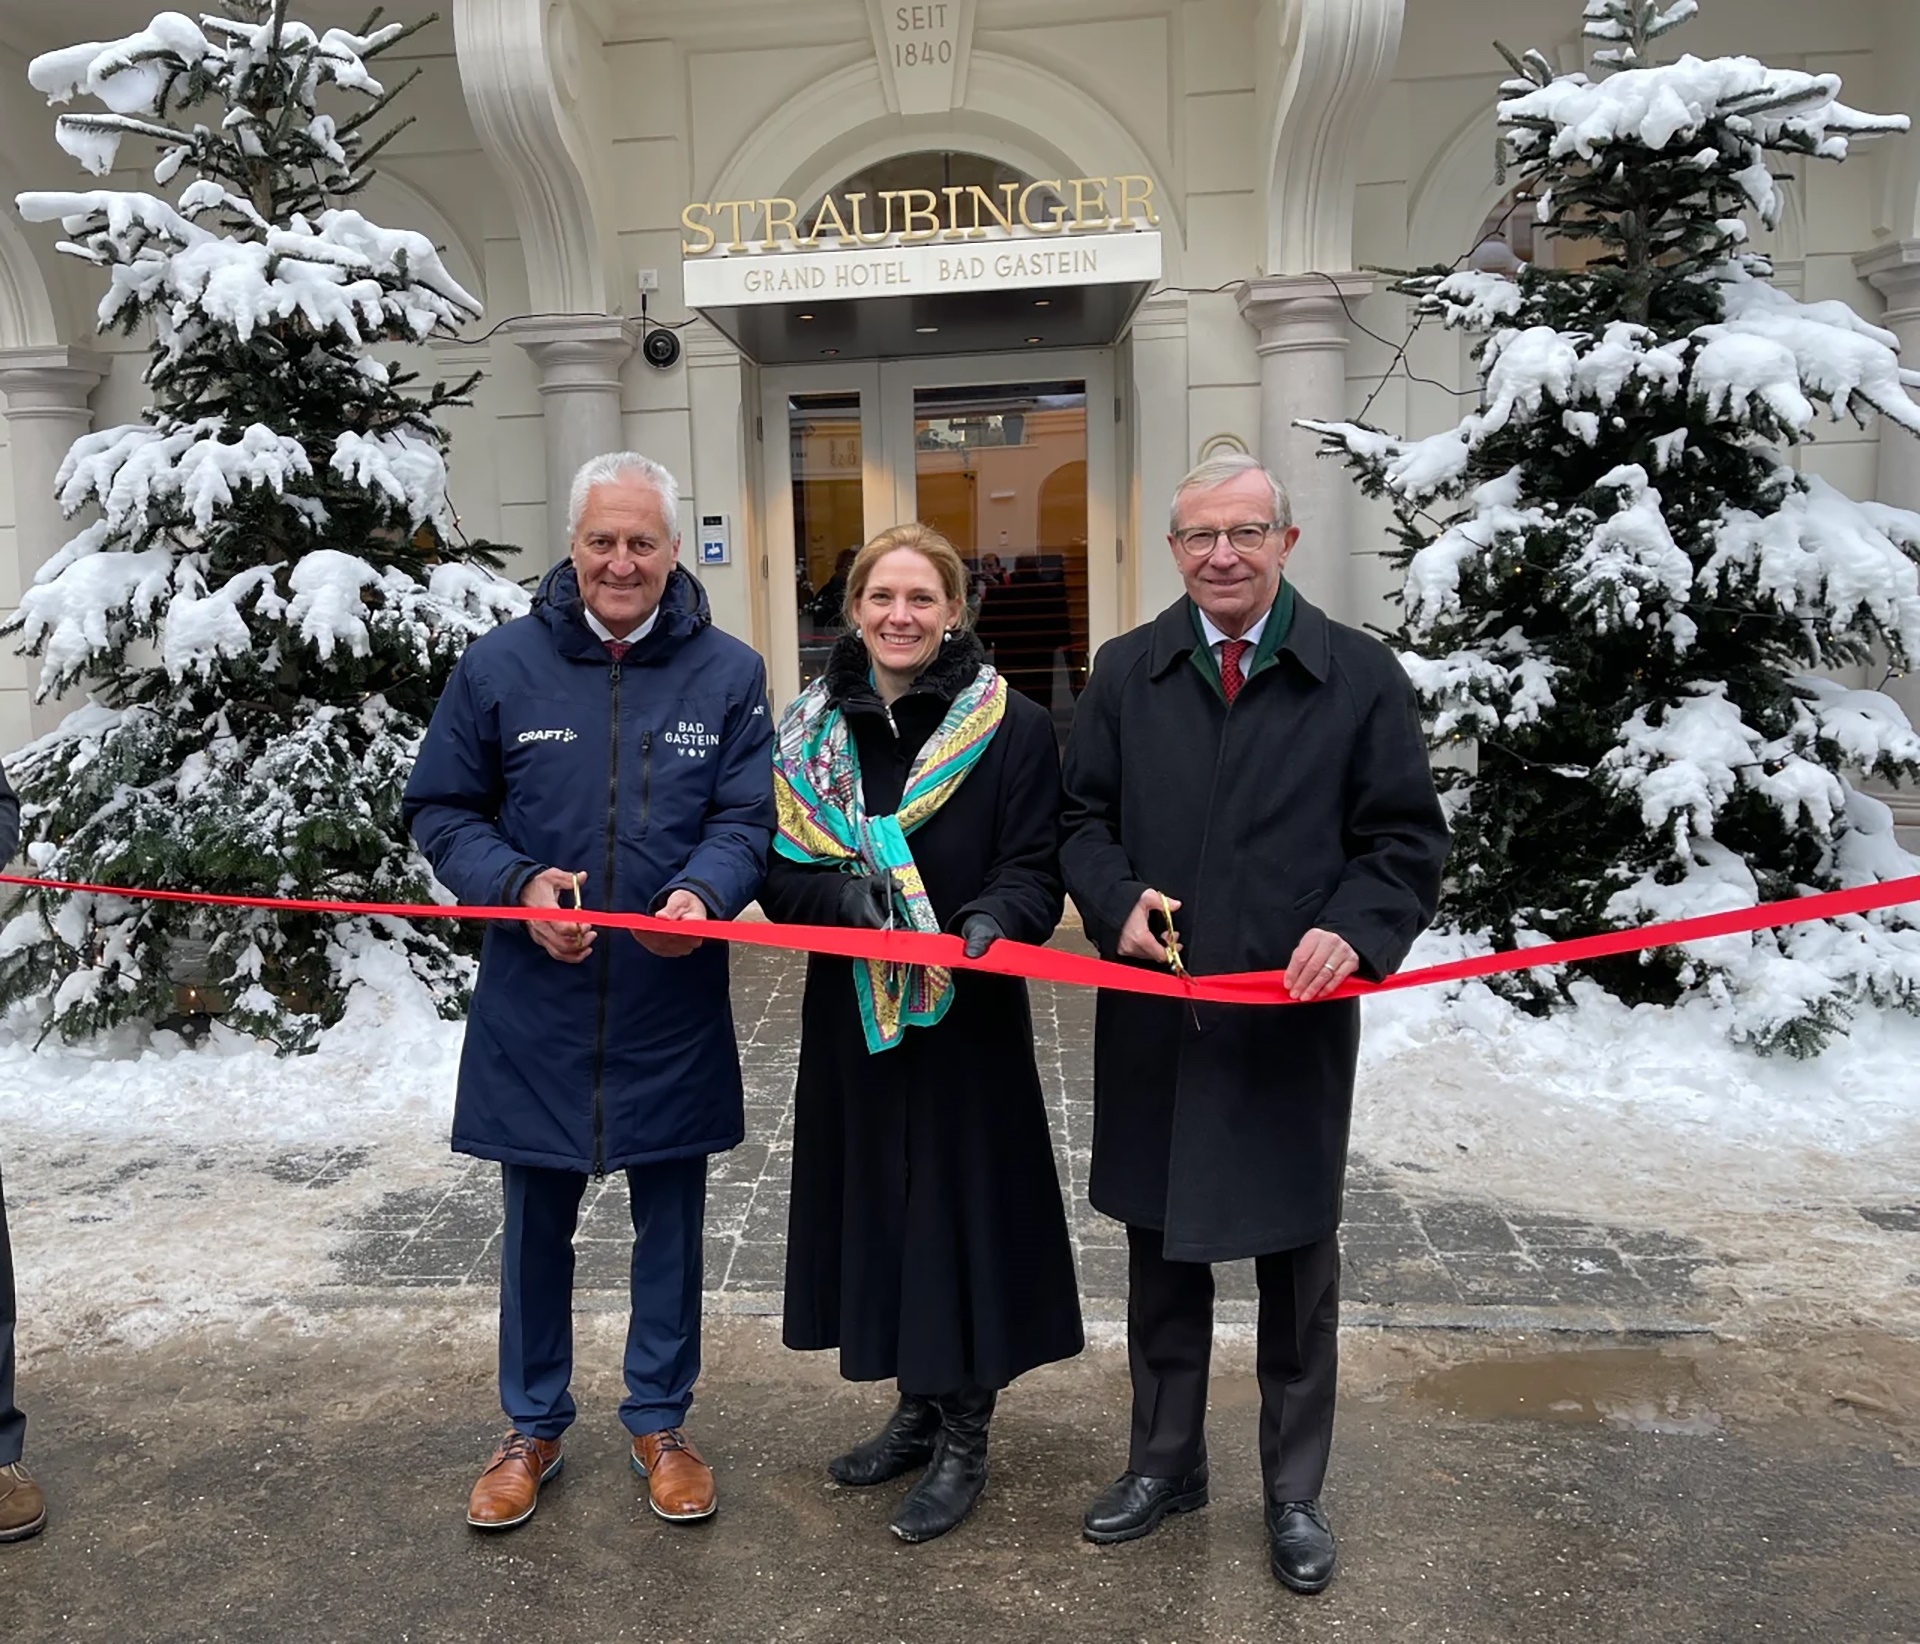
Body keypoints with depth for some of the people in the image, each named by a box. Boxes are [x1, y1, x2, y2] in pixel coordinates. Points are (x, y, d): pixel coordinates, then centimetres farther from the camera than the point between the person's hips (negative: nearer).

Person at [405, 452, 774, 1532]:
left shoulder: (728, 673, -2)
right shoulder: (500, 667, -2)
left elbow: (747, 819, -5)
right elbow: (443, 812, 2)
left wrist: (704, 895, -26)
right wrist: (518, 885, -16)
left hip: (674, 1010, 0)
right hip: (536, 1007, 0)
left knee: (672, 1224, 14)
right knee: (537, 1223, 15)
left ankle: (661, 1422, 35)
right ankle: (535, 1426, 36)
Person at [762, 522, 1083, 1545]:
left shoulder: (1011, 729, -6)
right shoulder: (812, 731, 6)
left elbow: (1033, 874, -9)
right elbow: (780, 874, 3)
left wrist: (983, 923, -29)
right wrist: (848, 890, -17)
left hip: (967, 1020, -4)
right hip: (852, 1018, 4)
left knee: (961, 1204, 3)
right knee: (879, 1203, 13)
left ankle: (963, 1439, 22)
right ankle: (918, 1408, 34)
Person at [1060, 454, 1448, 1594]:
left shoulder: (1360, 677, -1)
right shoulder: (1126, 673, 6)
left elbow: (1408, 839, -1)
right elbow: (1082, 819, 9)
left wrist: (1356, 928, -19)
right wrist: (1120, 897, -11)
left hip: (1295, 1024, -2)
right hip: (1155, 1020, 2)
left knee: (1299, 1269, 13)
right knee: (1162, 1255, 16)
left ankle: (1297, 1494, 32)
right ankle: (1166, 1462, 37)